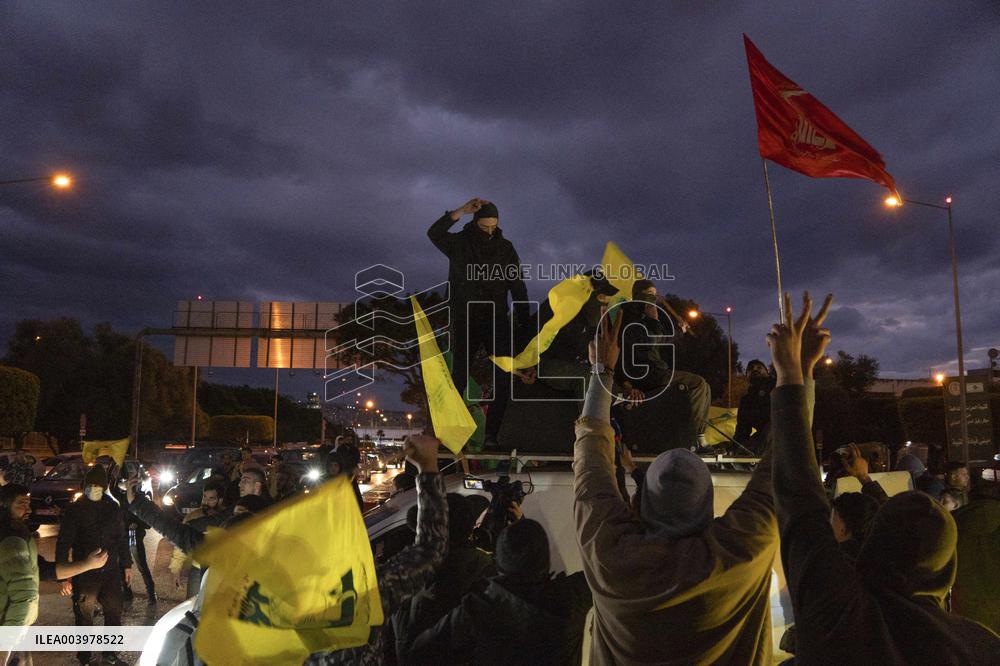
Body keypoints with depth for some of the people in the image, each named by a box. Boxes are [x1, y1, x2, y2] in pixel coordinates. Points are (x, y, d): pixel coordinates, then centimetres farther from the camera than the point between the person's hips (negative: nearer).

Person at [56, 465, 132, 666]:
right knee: (84, 619, 7)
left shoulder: (113, 507, 3)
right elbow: (63, 544, -9)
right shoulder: (75, 510, -8)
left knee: (114, 615, 13)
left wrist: (127, 565, 13)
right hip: (84, 574, -4)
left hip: (111, 572, 4)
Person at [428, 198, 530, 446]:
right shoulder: (459, 243, 3)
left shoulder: (506, 248, 9)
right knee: (459, 375, -5)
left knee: (504, 378, -7)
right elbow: (434, 233, -18)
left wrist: (522, 319, 1)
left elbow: (517, 286, 9)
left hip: (497, 321, 2)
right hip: (465, 321, -2)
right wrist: (462, 210, -22)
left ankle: (492, 434, -1)